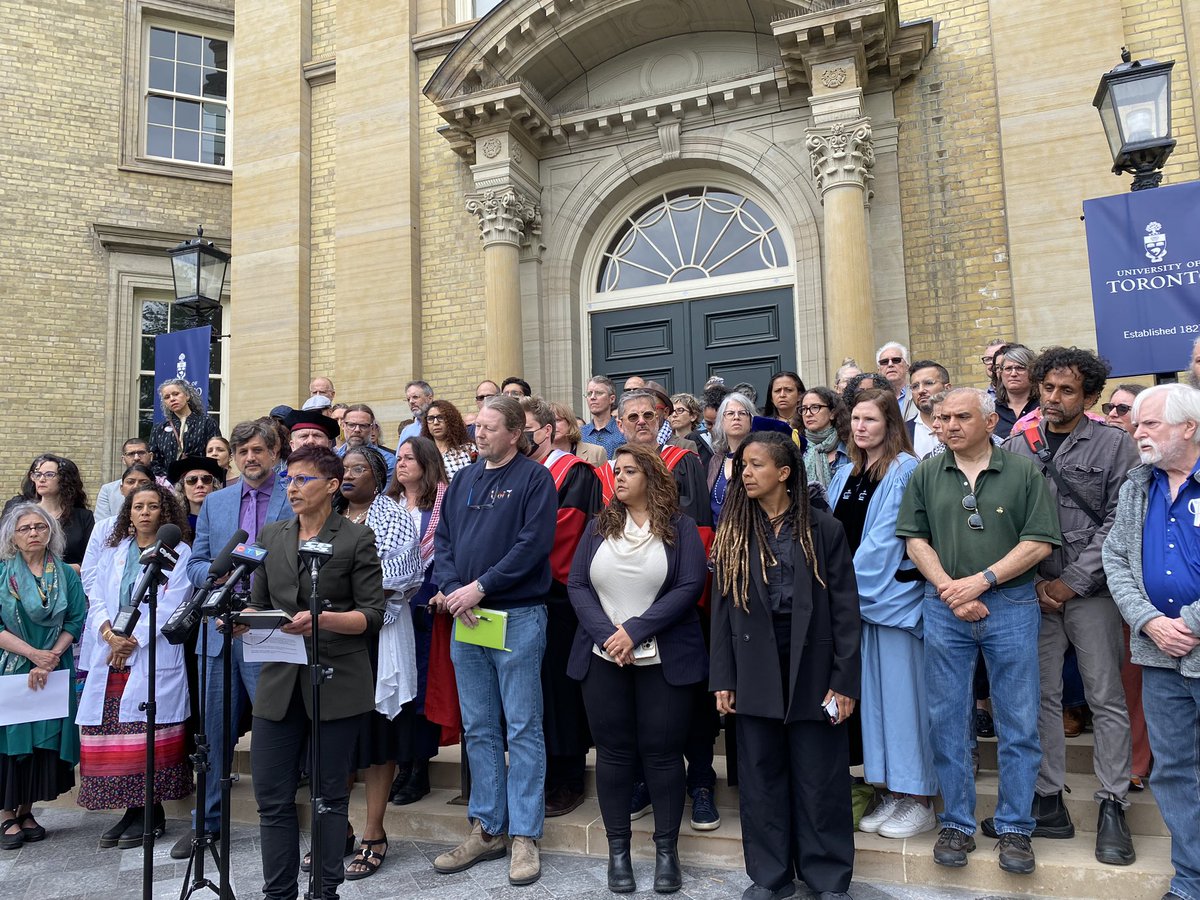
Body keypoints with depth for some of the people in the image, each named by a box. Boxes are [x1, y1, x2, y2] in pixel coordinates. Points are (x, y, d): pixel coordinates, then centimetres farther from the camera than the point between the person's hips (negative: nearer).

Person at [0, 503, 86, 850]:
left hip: (54, 674, 2)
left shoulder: (66, 575, 5)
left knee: (45, 741, 4)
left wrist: (50, 660, -13)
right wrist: (34, 653, -16)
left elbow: (76, 621, 0)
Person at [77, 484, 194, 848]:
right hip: (110, 658, 5)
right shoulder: (113, 552, 16)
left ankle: (149, 812, 8)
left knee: (148, 737, -4)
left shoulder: (178, 553, 1)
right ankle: (132, 810, 15)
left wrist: (133, 640, -12)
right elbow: (98, 601, 11)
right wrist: (110, 635, -7)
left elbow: (169, 606, -7)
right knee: (111, 739, 3)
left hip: (154, 658, -4)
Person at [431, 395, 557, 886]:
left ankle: (524, 836, 12)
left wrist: (481, 587, -16)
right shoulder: (462, 480, 13)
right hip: (465, 619, 6)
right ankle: (487, 829, 24)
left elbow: (533, 543, -15)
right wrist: (451, 589, -6)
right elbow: (442, 540, 11)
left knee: (523, 729, 2)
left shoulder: (534, 478, -5)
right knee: (478, 728, 12)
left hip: (518, 616, -6)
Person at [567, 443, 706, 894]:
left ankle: (666, 849, 20)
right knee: (613, 751, 8)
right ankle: (617, 849, 21)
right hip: (603, 657, 3)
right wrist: (606, 633, -15)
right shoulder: (599, 526, 8)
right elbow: (577, 584, 0)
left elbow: (690, 586, -12)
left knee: (661, 751, 4)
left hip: (665, 659, -2)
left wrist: (635, 629, -18)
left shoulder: (680, 527, -1)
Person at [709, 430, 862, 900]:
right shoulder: (733, 532, 5)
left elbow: (844, 608, -3)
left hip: (811, 667, -2)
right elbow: (722, 606, 4)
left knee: (819, 778, 7)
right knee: (760, 775, 10)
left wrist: (844, 681, -8)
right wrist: (723, 679, 0)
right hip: (755, 670, 3)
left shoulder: (823, 529, -3)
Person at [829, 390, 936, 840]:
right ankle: (892, 793, 23)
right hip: (858, 597, 7)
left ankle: (920, 800, 11)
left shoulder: (905, 471, -8)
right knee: (873, 693, 11)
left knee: (903, 692, -1)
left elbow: (886, 537, -14)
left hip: (894, 595, -7)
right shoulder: (846, 474, 14)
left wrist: (853, 583, -14)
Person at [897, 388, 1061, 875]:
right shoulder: (925, 475, 6)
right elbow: (915, 540, 4)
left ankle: (1015, 827, 21)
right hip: (944, 609, 2)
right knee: (948, 721, 8)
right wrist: (949, 589, -8)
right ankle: (957, 823, 22)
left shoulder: (1023, 473, 0)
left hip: (1012, 605, -1)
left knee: (1018, 723, 6)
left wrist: (981, 580, -13)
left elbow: (1039, 541, -5)